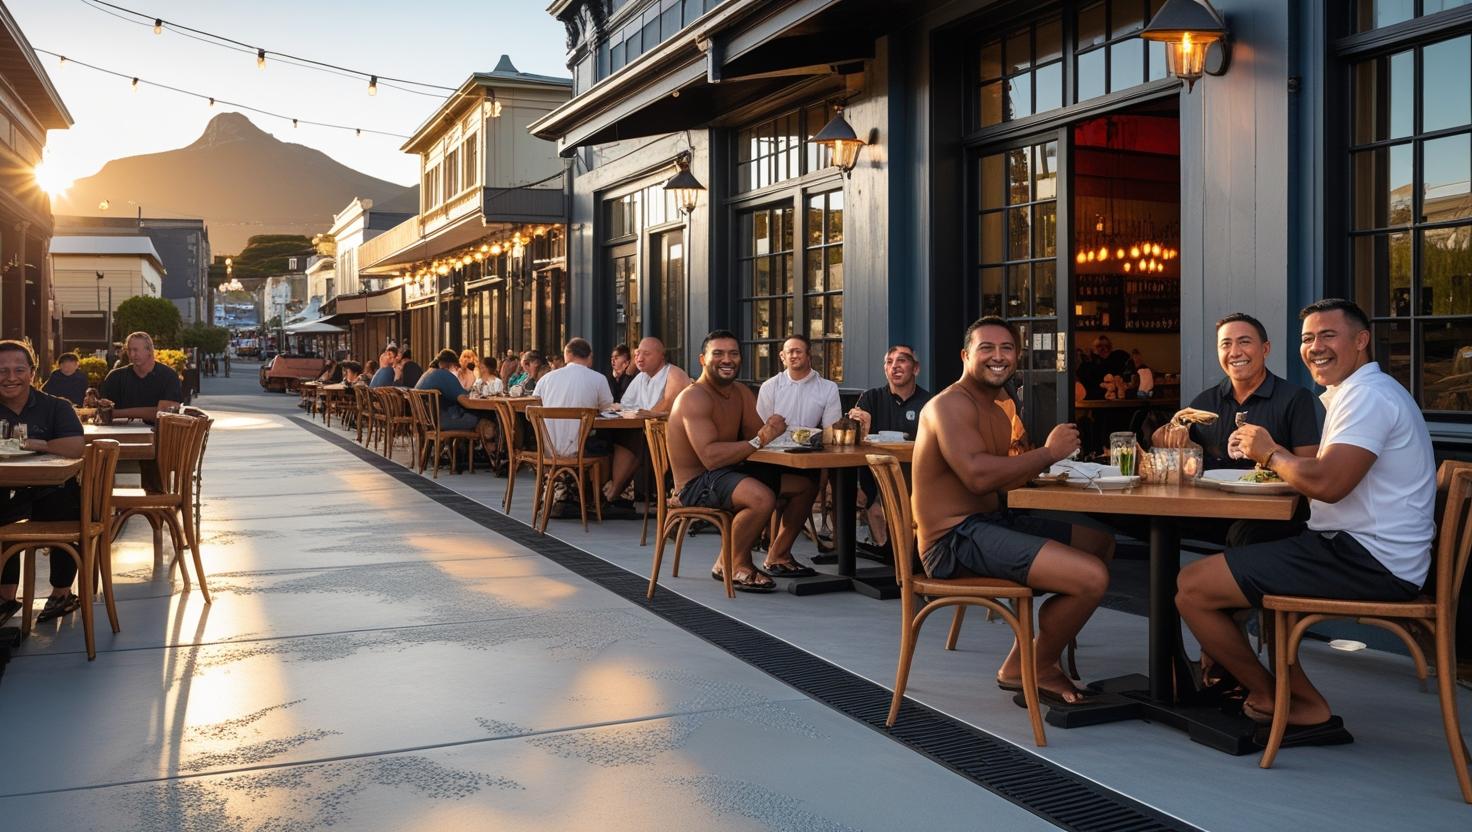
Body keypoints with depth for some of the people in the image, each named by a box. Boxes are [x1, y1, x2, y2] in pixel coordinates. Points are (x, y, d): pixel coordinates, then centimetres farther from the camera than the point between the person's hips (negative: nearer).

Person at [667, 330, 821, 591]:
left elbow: (759, 436, 3)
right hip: (697, 482, -9)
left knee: (806, 485, 11)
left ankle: (778, 556, 23)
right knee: (763, 498, -36)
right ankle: (736, 565, -12)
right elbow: (710, 457, -30)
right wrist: (759, 440, -31)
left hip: (731, 471, 9)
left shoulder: (741, 392, 9)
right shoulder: (694, 398, -19)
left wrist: (773, 429, -21)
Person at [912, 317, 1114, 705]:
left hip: (992, 521, 11)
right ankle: (1038, 668, 7)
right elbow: (977, 475, -27)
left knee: (1101, 543, 24)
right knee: (1092, 578, -23)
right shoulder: (951, 404, -13)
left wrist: (1041, 463, 0)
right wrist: (1048, 452, -17)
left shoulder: (998, 408, 19)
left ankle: (1024, 662, 16)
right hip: (956, 538, -11)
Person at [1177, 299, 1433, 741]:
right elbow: (1324, 474, 18)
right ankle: (1306, 706, 12)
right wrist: (1275, 456, 3)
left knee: (1192, 586, -13)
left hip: (1368, 562, -11)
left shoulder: (1368, 395, -14)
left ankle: (1268, 699, 10)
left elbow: (1327, 483, -25)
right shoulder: (1359, 393, 21)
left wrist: (1270, 454, -8)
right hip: (1366, 553, 11)